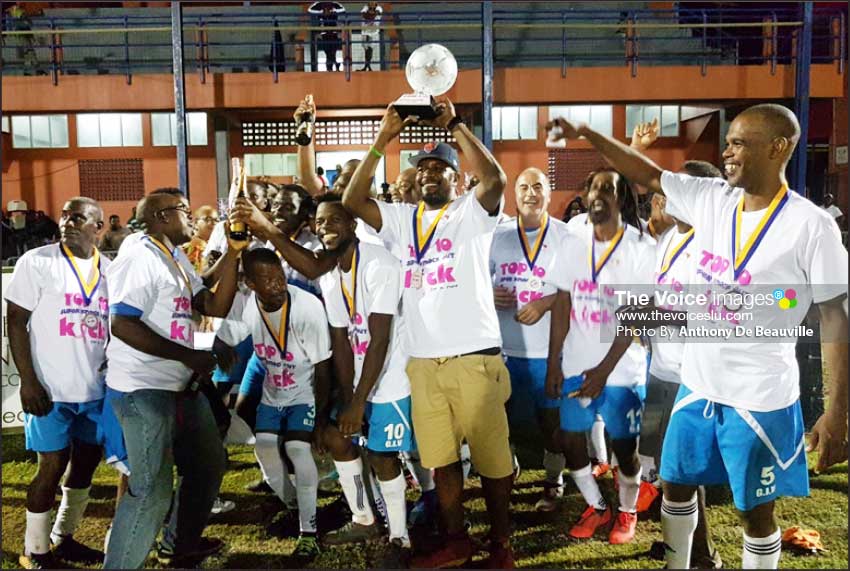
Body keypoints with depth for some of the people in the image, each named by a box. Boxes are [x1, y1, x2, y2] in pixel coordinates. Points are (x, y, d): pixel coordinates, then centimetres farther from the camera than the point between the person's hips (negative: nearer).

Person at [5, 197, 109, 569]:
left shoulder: (111, 269, 7)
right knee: (53, 466, 1)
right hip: (51, 387, -5)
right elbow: (17, 323, -6)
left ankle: (63, 539, 30)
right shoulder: (36, 262, -4)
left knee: (87, 461, 12)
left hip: (97, 386, 5)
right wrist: (28, 381, -13)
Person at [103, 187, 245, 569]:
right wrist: (189, 355, -20)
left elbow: (216, 307, 8)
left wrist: (232, 253, -1)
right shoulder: (140, 259, -14)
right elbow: (122, 325, -23)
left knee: (209, 464, 19)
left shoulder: (178, 259, 14)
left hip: (181, 386, 10)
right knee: (152, 489, -6)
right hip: (143, 390, -10)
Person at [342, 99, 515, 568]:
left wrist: (455, 124, -14)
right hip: (422, 361, 5)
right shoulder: (402, 219, 13)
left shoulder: (470, 213, 0)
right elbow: (352, 201, 3)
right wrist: (382, 141, -2)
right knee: (440, 458, 14)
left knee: (491, 454, 6)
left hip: (475, 357, -4)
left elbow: (495, 179, -19)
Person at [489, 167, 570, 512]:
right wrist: (488, 293, -11)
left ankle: (553, 482, 30)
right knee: (503, 417, 14)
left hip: (549, 348, -2)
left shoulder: (566, 235, -1)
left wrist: (546, 302, -17)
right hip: (505, 346, 2)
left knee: (552, 419, 9)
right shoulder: (498, 234, 5)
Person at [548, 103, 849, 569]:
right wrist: (587, 134, 4)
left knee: (755, 509, 11)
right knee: (676, 484, 18)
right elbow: (648, 175, 10)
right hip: (697, 384, 5)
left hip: (760, 397, -5)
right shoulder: (710, 198, 0)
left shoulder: (811, 225, -13)